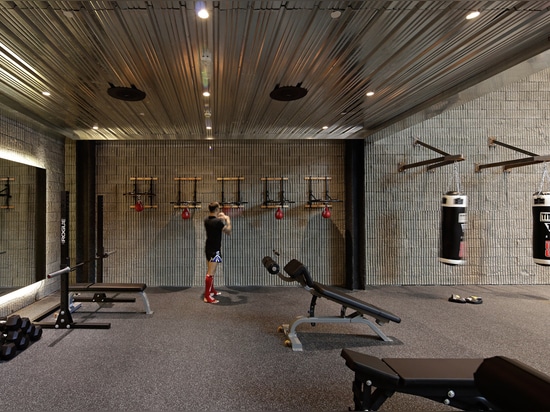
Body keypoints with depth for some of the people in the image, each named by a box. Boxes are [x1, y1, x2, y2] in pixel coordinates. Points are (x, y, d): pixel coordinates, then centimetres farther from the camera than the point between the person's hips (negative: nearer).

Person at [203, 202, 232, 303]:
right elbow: (228, 232, -9)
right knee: (210, 273, -9)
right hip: (214, 250, -9)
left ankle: (212, 290, 34)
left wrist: (219, 217, 26)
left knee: (210, 271, 21)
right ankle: (207, 297, -8)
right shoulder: (218, 222, -21)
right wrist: (227, 220, 3)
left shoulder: (206, 220, 3)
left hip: (208, 248, 9)